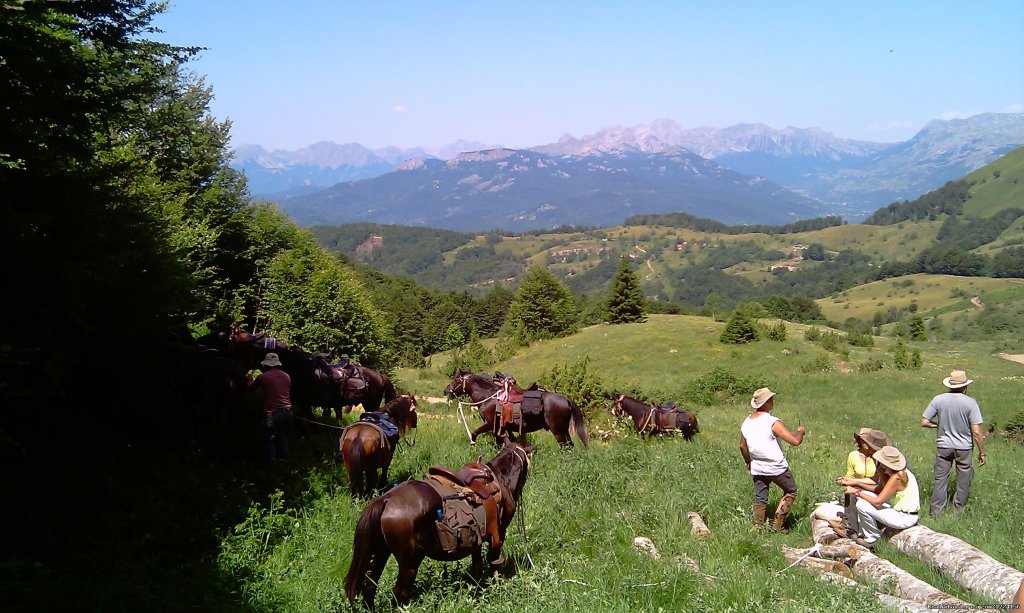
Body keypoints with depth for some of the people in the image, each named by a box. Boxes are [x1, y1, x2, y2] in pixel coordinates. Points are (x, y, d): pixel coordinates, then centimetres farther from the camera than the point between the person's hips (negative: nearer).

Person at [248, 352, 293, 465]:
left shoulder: (263, 377, -6)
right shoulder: (286, 376, 8)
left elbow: (250, 388, 12)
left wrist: (250, 379, 36)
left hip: (272, 413, -5)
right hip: (287, 411, 5)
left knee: (269, 439, 10)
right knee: (282, 434, 28)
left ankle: (271, 463, 10)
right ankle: (285, 456, 34)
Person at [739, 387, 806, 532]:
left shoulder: (746, 423, 0)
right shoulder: (773, 422, -21)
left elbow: (742, 446, 12)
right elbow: (795, 441, -20)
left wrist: (748, 462, 27)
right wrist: (800, 432, 2)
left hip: (757, 469, 6)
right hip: (777, 468, -6)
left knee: (760, 499, 16)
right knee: (790, 492, 15)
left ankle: (757, 527, 16)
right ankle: (777, 525, 11)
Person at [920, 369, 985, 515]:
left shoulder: (938, 399, -8)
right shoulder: (970, 402, -14)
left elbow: (924, 422, -7)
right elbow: (976, 431, -14)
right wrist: (981, 452, -4)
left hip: (943, 445, 1)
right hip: (964, 447, -1)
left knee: (941, 479, 11)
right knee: (963, 480, 16)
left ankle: (937, 511, 15)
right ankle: (959, 510, 26)